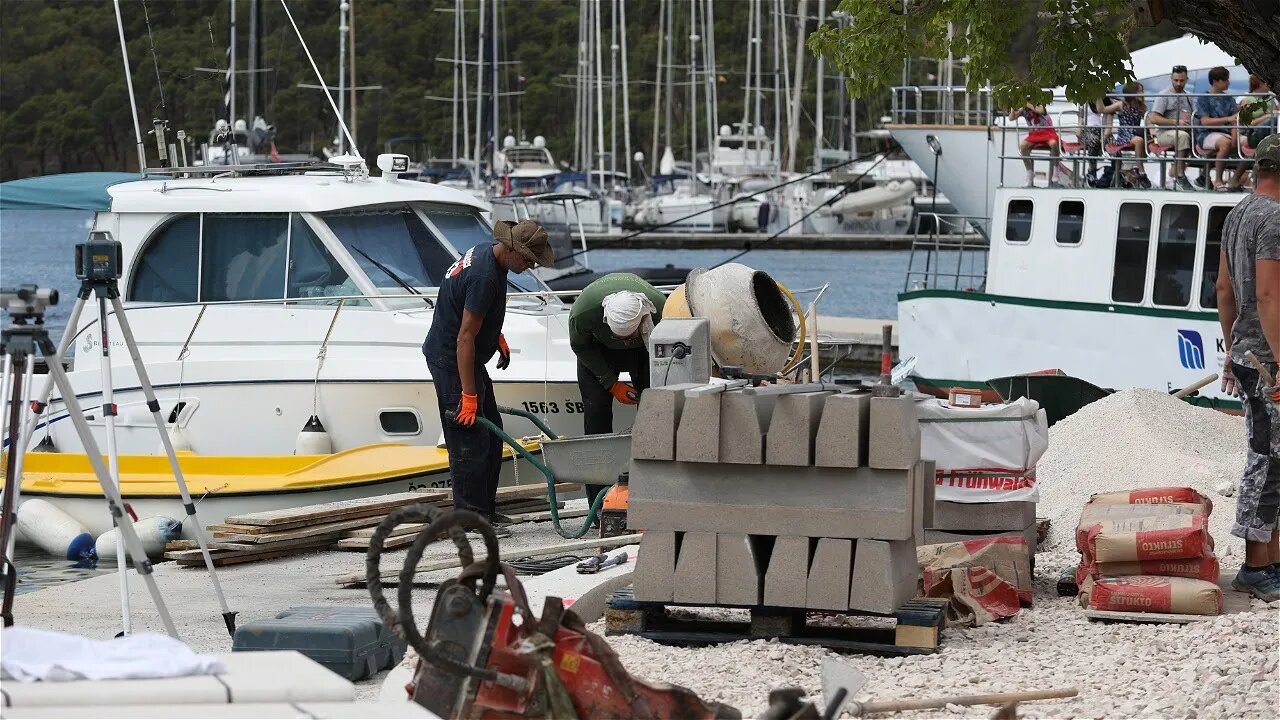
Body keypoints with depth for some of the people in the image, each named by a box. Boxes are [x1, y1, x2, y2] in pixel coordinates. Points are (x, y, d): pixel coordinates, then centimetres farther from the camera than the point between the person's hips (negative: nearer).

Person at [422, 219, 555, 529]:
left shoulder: (489, 251, 3)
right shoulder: (484, 277, -28)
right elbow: (465, 338, -28)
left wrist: (497, 336, 19)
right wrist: (468, 395, -27)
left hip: (468, 358, 11)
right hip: (451, 360, -11)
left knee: (491, 435, 13)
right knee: (470, 439, -10)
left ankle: (484, 510, 19)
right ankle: (469, 515, -6)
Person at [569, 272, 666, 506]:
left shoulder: (661, 312, -39)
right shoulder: (584, 311, -38)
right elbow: (580, 346, -15)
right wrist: (612, 384, -17)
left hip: (645, 350, 1)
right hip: (597, 348, 0)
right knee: (596, 415, -12)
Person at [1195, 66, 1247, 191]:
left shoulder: (1228, 99, 16)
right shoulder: (1203, 99, 2)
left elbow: (1235, 121, 5)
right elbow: (1205, 121, -11)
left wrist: (1235, 136, -14)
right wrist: (1227, 119, -20)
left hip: (1226, 134, 5)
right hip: (1206, 134, -5)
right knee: (1225, 143, -37)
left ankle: (1235, 180, -10)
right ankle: (1218, 181, -27)